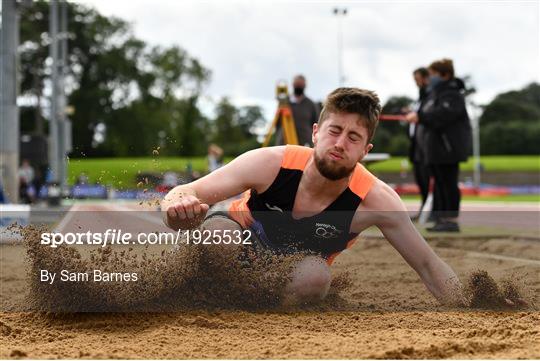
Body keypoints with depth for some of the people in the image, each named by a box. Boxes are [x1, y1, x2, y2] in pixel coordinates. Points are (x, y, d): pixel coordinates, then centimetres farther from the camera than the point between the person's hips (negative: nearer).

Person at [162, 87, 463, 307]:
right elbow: (185, 194, -30)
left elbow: (428, 265, -21)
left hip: (297, 270, 1)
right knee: (216, 230, -35)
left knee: (315, 276, -35)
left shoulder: (374, 200, -29)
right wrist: (180, 209, -55)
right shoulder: (271, 164, -30)